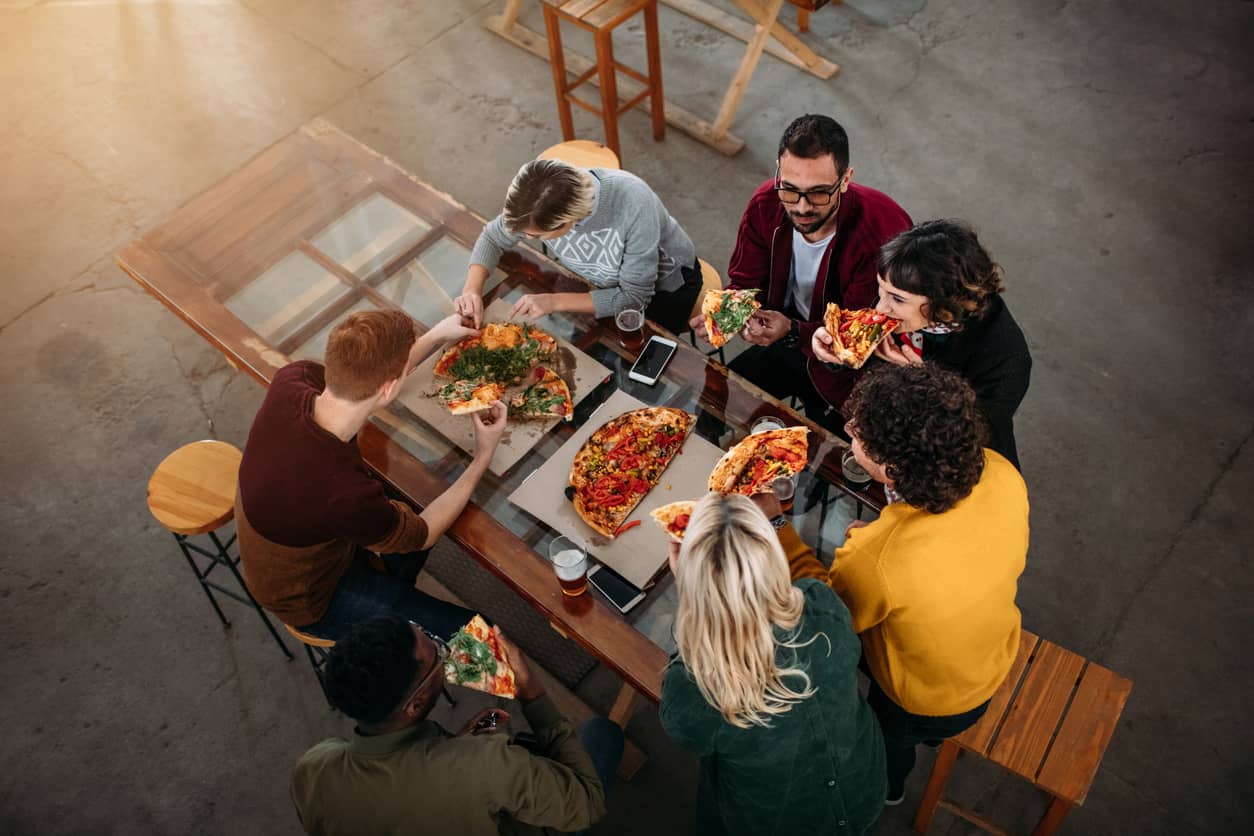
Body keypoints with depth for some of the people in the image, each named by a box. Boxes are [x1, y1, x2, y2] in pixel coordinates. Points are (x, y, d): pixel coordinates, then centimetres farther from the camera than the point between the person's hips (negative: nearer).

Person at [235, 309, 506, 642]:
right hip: (310, 601, -7)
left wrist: (437, 336, 3)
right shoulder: (347, 493, -44)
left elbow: (367, 380, -1)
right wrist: (483, 457, -14)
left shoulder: (291, 380, -27)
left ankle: (394, 600, 47)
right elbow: (422, 535, -20)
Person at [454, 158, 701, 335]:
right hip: (609, 281, 4)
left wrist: (555, 301, -37)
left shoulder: (634, 206, -42)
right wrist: (472, 289, -27)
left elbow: (635, 298, -33)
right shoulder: (546, 202, -28)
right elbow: (493, 236, -9)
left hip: (666, 283, -4)